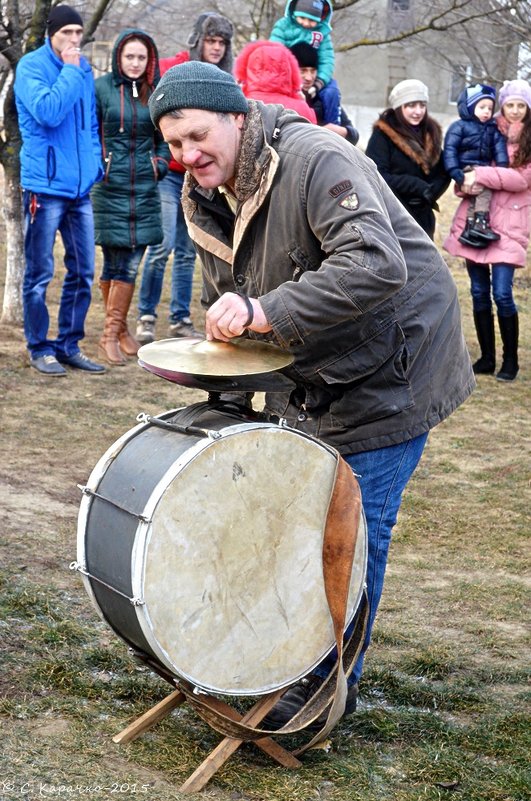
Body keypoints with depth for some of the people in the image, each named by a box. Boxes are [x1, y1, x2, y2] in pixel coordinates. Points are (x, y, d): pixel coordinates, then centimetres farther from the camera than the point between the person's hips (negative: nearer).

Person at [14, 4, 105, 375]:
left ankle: (69, 345, 20)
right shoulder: (31, 66, -7)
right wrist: (70, 71, -14)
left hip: (80, 188, 6)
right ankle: (40, 348, 12)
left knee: (83, 272, 9)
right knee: (40, 274, 1)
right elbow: (48, 112, -23)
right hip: (45, 187, -6)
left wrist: (94, 164, 9)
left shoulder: (83, 69, 12)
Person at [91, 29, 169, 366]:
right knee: (115, 264, 0)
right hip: (109, 188, -3)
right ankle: (116, 330, 11)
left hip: (144, 189, 3)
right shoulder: (101, 88, -3)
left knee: (131, 265, 1)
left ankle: (115, 331, 10)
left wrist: (160, 162, 4)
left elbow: (164, 136, 18)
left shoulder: (155, 91, 8)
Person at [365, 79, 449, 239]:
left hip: (422, 217, 6)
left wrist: (430, 192, -12)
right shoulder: (383, 134, -7)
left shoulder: (432, 133, 11)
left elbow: (443, 174, 10)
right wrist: (418, 187, -19)